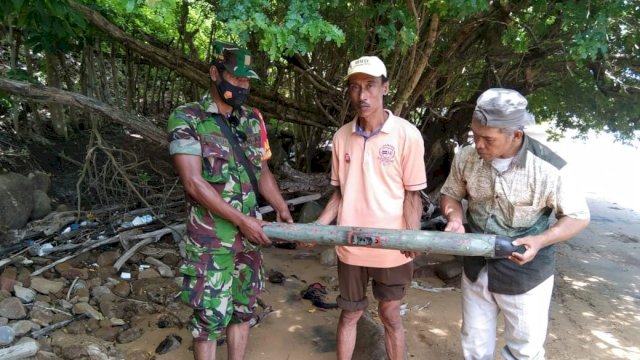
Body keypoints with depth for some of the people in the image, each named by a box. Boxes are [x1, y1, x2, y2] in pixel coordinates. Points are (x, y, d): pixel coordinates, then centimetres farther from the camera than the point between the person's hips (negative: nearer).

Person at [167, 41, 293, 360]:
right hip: (210, 240, -5)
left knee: (244, 309, 17)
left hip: (248, 236, 6)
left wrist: (282, 209, -4)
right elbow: (193, 182, -17)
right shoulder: (186, 119, -10)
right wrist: (241, 220, -17)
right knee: (210, 317, 5)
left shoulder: (253, 120, 7)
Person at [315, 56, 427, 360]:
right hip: (350, 247, 3)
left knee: (390, 315, 14)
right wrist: (316, 228, -3)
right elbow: (340, 192, 8)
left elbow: (412, 194, -6)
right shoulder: (342, 137, 1)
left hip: (391, 249, -3)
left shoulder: (407, 134, -10)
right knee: (349, 313, 19)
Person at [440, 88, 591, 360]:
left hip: (525, 275, -3)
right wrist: (454, 219, -17)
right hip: (476, 270, 3)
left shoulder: (550, 168, -22)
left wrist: (540, 240, -25)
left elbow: (578, 216, -9)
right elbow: (449, 194, 5)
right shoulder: (466, 157, -12)